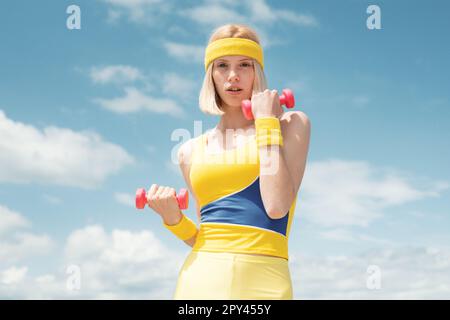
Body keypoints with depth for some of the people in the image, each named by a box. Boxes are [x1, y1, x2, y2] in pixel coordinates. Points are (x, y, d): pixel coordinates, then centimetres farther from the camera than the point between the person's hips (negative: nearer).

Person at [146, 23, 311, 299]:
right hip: (200, 280, 3)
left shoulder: (291, 124, 4)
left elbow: (276, 207, -11)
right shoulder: (191, 151, 13)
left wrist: (266, 121, -5)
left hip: (261, 281, -3)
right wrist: (173, 218, -2)